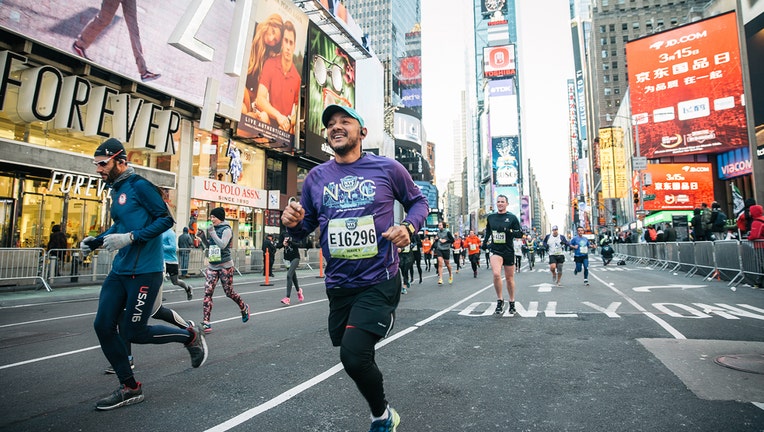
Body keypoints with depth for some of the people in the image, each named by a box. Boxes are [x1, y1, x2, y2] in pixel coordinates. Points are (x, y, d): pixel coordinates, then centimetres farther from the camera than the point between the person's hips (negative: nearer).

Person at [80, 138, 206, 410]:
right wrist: (95, 241, 11)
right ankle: (129, 389, 20)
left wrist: (130, 238, -23)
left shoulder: (139, 185, -11)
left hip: (144, 271, -9)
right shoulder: (116, 189, 14)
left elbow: (166, 219, -16)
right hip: (120, 271, 9)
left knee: (132, 331, -3)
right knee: (103, 326, 5)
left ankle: (190, 337, 20)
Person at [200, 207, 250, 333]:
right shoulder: (213, 229, 13)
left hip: (225, 266, -6)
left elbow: (222, 245, -24)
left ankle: (244, 308, 32)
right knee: (207, 292, -7)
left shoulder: (226, 230, -8)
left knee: (229, 292, 4)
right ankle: (206, 323, -8)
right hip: (212, 266, 6)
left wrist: (212, 232, -22)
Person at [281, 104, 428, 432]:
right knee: (357, 356, 16)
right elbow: (306, 226, 13)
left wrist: (409, 227, -11)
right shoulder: (316, 177, 5)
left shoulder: (388, 168, -3)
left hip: (379, 282, -4)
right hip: (338, 285, 5)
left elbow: (418, 201, 10)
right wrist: (293, 223, -11)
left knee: (353, 355, -18)